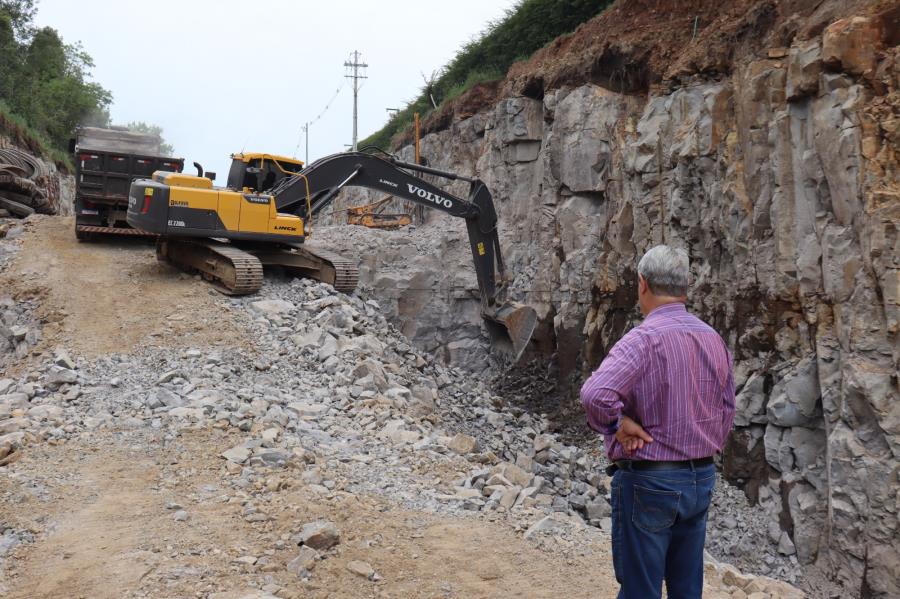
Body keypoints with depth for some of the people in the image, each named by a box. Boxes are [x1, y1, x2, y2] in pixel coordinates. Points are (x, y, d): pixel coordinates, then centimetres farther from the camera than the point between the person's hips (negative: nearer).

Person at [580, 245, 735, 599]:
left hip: (648, 483, -7)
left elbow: (596, 395, -34)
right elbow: (727, 408, 13)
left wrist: (619, 425, -17)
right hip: (701, 479, 7)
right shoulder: (713, 338, 4)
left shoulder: (644, 338, -19)